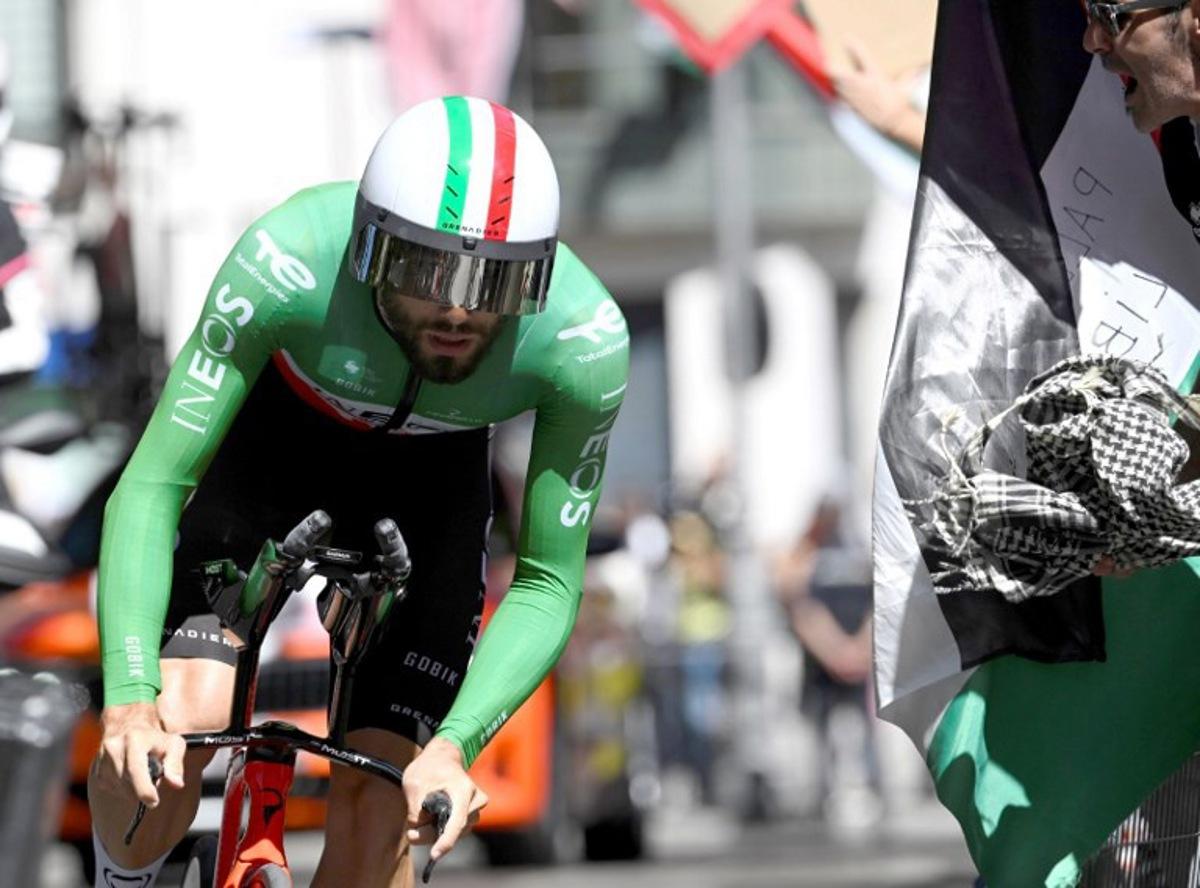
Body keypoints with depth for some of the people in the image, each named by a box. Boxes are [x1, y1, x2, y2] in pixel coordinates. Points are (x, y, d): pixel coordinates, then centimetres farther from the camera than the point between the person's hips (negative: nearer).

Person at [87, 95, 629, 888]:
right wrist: (129, 696, -48)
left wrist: (452, 745, -39)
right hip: (269, 433, -1)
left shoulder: (586, 341, -35)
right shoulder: (287, 264, -40)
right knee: (180, 720, -23)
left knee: (377, 807, -11)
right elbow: (151, 488, -35)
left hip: (428, 477, 1)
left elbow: (549, 582, -24)